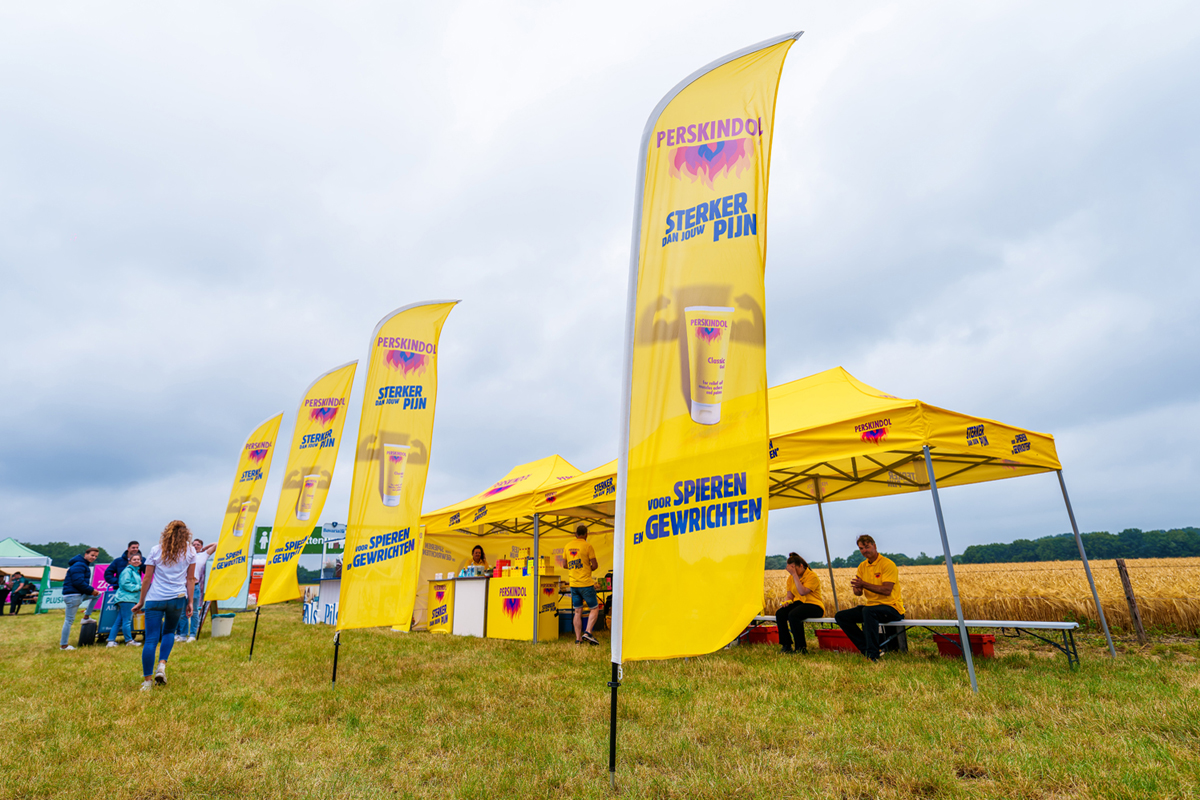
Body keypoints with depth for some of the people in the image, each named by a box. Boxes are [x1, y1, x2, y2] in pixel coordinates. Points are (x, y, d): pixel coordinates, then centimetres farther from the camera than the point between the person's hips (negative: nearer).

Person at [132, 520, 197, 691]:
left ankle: (147, 680, 1)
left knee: (151, 638, 2)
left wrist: (141, 601, 14)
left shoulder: (156, 550, 5)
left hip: (154, 599, 0)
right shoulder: (189, 552, 5)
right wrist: (190, 602, 11)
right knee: (169, 631, 22)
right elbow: (190, 579, 5)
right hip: (177, 599, 0)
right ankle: (162, 665, 4)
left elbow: (147, 579, 5)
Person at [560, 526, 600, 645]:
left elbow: (564, 565, 11)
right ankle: (587, 632, -7)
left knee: (578, 612, 11)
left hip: (573, 584, 5)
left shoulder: (567, 547, 7)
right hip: (586, 584, -5)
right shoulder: (588, 546, -9)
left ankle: (578, 638, 10)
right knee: (594, 608, 7)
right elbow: (595, 565, -10)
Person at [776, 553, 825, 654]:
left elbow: (802, 592, -24)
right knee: (779, 613, -23)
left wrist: (794, 574, -23)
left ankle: (801, 648, -21)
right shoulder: (791, 578, 11)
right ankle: (786, 645, -12)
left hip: (814, 606, -6)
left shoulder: (812, 576, -11)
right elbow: (790, 595, 10)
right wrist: (787, 601, -13)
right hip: (798, 603, 7)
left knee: (793, 615, -35)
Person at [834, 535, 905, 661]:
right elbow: (858, 593, 7)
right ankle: (866, 649, -3)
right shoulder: (862, 566, 11)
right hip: (871, 606, 8)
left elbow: (887, 590, -22)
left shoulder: (887, 564, -10)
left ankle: (873, 655, -28)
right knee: (841, 616, -7)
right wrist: (857, 588, -17)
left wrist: (864, 584, -24)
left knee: (868, 611, -38)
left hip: (891, 607, -7)